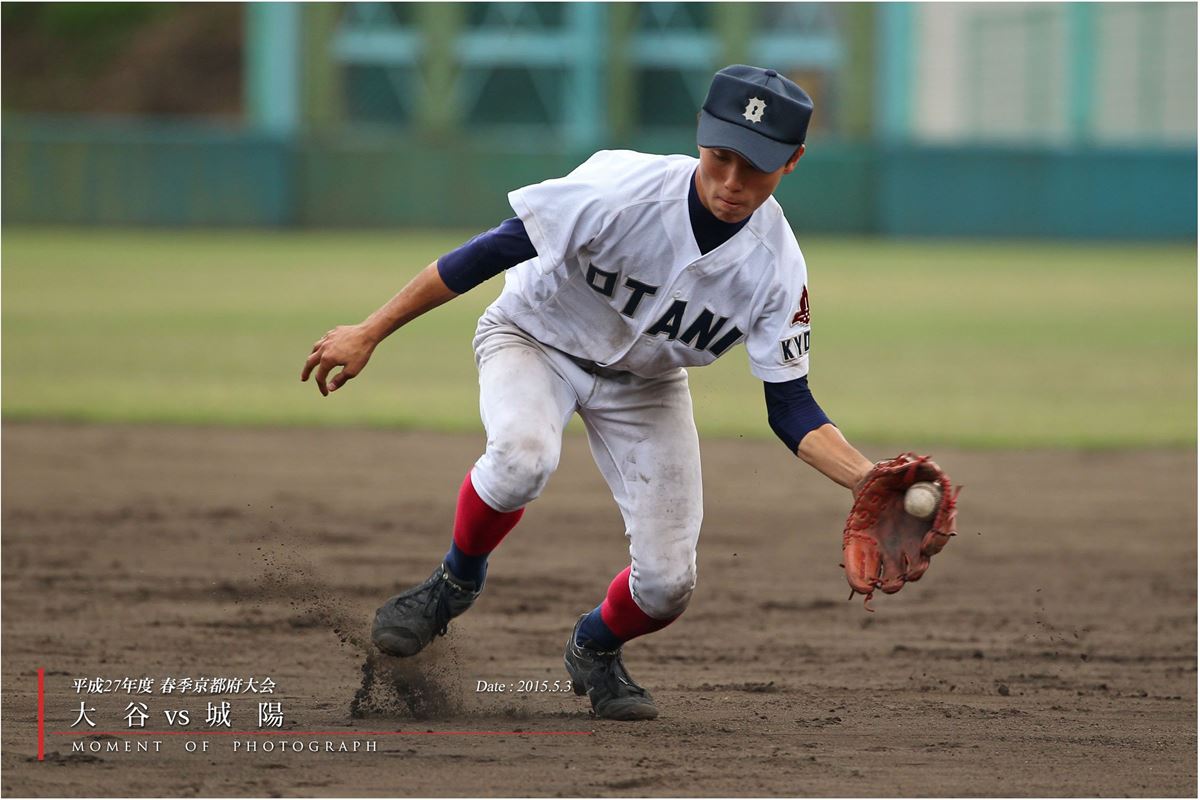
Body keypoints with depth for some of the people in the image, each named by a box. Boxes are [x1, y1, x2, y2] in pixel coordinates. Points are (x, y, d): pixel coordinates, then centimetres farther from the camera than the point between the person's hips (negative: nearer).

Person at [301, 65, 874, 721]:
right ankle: (456, 582, -5)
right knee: (521, 457, -37)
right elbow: (490, 253, -26)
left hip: (645, 382, 3)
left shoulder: (776, 270, -24)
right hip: (535, 339, -3)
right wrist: (369, 333, -25)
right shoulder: (621, 189, -34)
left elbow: (790, 409, -17)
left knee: (667, 583, -7)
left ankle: (595, 651, 30)